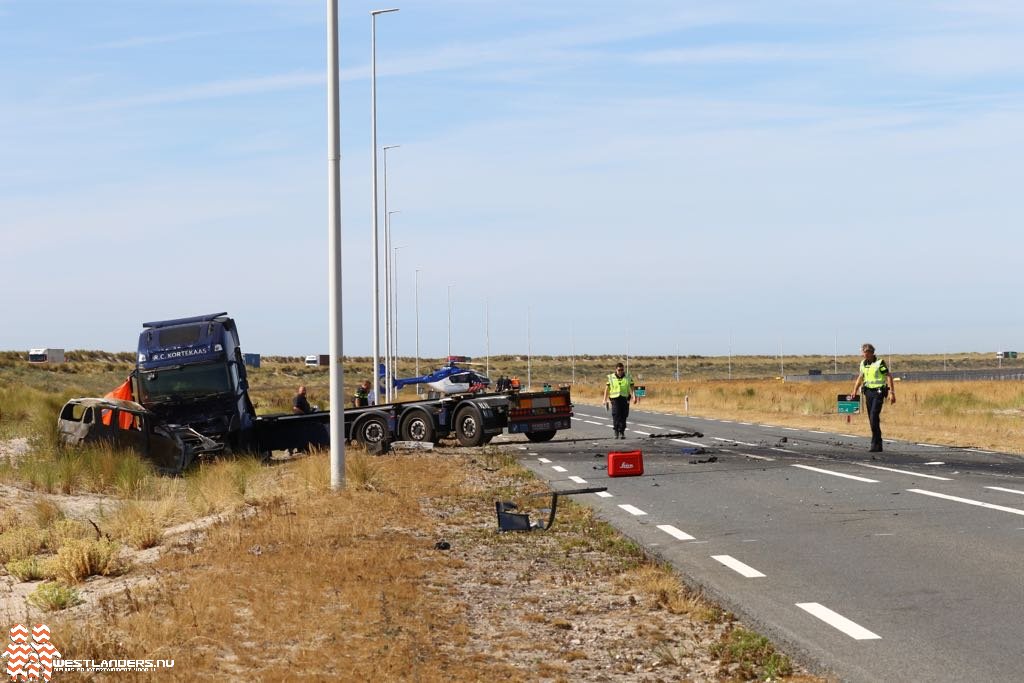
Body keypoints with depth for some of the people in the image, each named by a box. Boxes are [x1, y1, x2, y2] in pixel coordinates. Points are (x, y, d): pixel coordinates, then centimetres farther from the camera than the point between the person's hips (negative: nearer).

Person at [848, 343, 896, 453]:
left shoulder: (880, 363, -11)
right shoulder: (863, 363, 10)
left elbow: (889, 377, -11)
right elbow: (860, 377, 23)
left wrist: (892, 393, -17)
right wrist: (855, 391, 17)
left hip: (878, 392, -7)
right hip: (868, 391, 7)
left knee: (874, 418, -16)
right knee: (871, 419, 6)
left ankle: (875, 445, -12)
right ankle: (878, 445, 13)